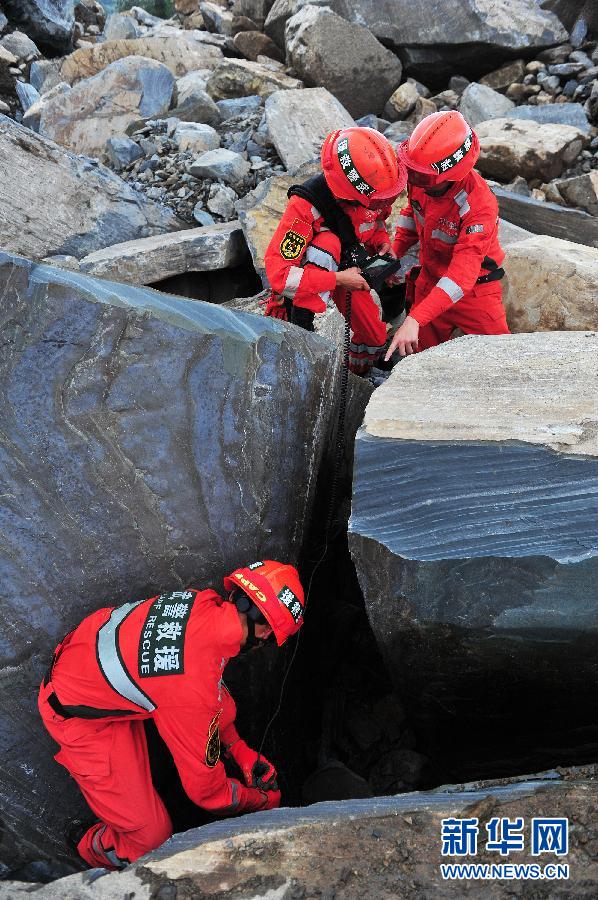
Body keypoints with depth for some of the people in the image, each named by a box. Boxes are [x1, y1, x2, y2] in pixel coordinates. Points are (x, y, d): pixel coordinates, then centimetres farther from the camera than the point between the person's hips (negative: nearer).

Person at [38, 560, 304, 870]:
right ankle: (96, 850, 29)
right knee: (151, 834, -4)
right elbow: (206, 789, -20)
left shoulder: (201, 601, -17)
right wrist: (265, 800, -1)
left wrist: (241, 751, 7)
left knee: (221, 708, 5)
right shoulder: (195, 688, -37)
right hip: (78, 714, -7)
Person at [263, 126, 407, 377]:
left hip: (351, 267, 5)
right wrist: (338, 279, -38)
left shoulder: (374, 187, -21)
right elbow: (278, 273, -41)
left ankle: (358, 373, 32)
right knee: (328, 242, -37)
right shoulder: (305, 205, -39)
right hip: (311, 269, -5)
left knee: (375, 337, -2)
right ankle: (300, 328, -29)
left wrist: (382, 242, -15)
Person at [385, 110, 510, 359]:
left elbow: (461, 275, -39)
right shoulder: (420, 179, -13)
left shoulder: (479, 206, -33)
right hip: (428, 282, 5)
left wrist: (415, 320, -48)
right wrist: (394, 250, -5)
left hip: (475, 290, -5)